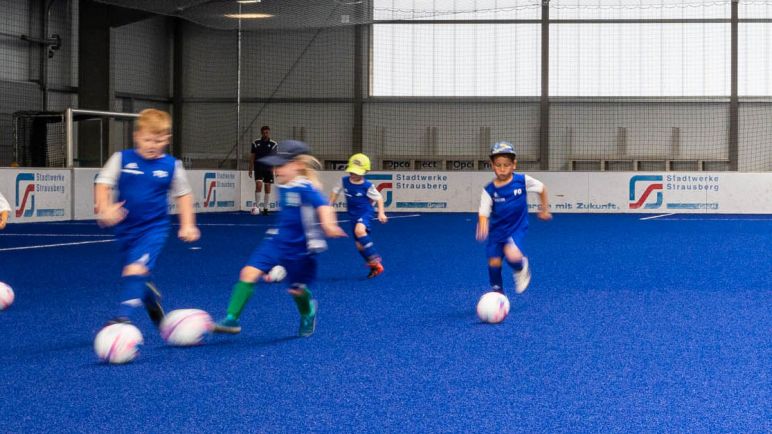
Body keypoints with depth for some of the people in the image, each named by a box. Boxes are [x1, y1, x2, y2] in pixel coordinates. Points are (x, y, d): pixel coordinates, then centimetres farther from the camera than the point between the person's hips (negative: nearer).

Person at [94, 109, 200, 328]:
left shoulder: (172, 165, -2)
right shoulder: (121, 159, -3)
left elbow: (183, 194, 10)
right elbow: (103, 183, -4)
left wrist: (187, 225, 5)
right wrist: (104, 208, -22)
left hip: (154, 228, -3)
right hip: (126, 228, 3)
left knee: (135, 270, -25)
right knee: (140, 279, 16)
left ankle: (123, 317, -31)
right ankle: (153, 303, 45)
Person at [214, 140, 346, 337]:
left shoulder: (305, 188, -21)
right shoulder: (284, 187, 3)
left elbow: (323, 206, -39)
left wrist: (328, 224, -58)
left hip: (299, 250, -6)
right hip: (278, 242, 6)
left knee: (297, 290, 10)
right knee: (249, 273, -11)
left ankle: (308, 311, 47)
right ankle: (231, 320, -8)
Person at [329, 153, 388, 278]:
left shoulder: (367, 186, -14)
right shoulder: (344, 181, -3)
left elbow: (378, 198, -3)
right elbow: (335, 192, 12)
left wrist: (381, 213, -12)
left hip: (365, 213, -6)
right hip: (353, 215, 6)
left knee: (359, 230, -36)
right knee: (359, 245, 6)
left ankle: (374, 258, -27)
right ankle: (375, 267, 21)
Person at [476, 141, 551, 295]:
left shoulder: (522, 181, -11)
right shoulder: (489, 190, -11)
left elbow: (542, 189, 6)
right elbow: (484, 213, -12)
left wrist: (545, 209, 14)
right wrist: (483, 227, -33)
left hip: (517, 228, -2)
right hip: (497, 229, 2)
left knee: (512, 255, -28)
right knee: (494, 262, -1)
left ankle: (522, 269, 8)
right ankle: (497, 293, 25)